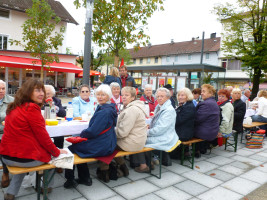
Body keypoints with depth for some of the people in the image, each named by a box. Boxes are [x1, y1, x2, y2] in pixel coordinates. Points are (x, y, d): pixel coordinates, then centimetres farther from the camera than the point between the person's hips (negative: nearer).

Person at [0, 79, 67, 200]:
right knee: (52, 155, 19)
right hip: (26, 158, -8)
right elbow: (42, 136, -16)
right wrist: (57, 152, -1)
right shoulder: (32, 108, -19)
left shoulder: (14, 107, 8)